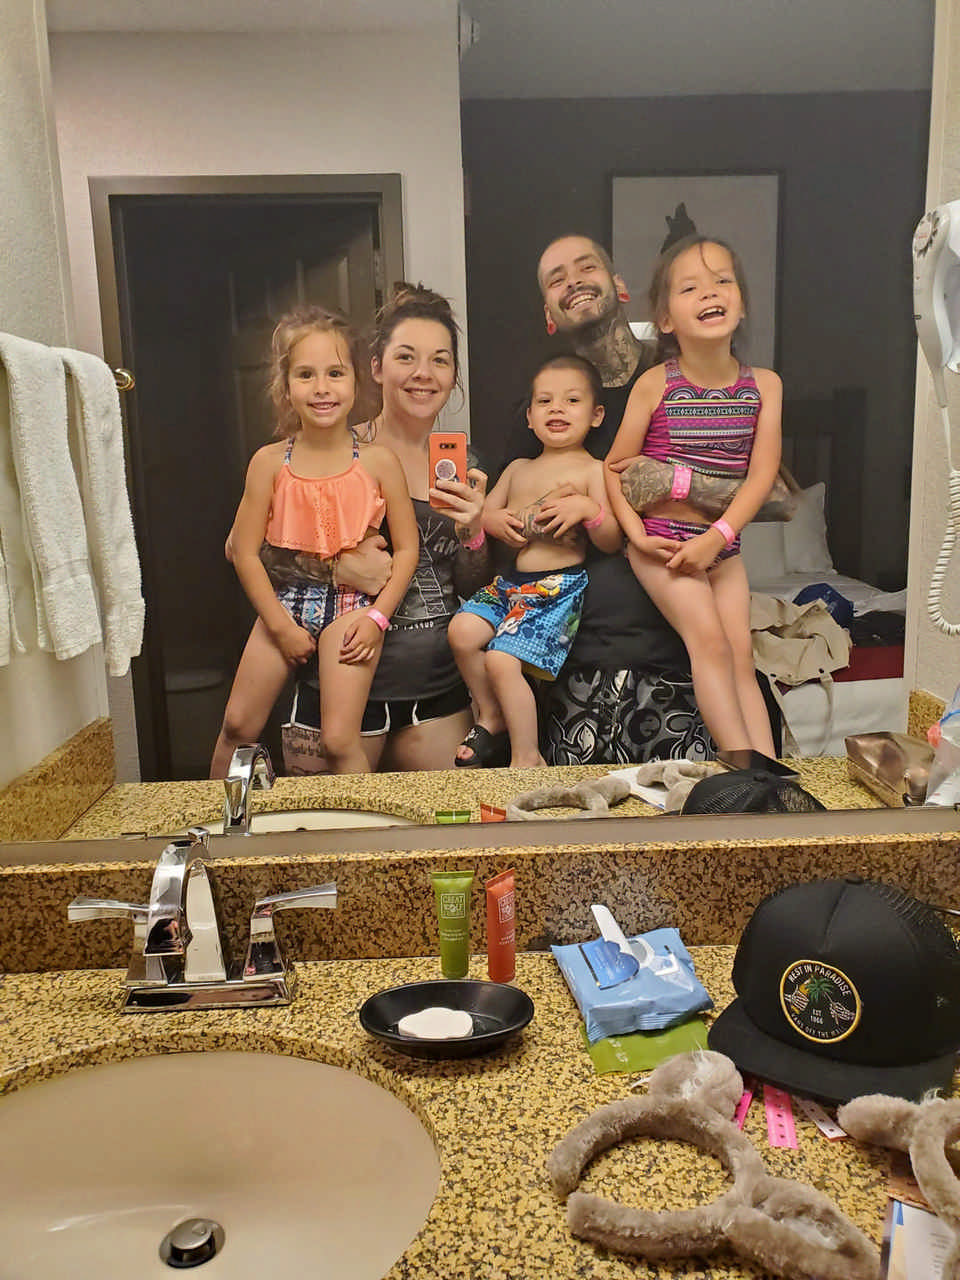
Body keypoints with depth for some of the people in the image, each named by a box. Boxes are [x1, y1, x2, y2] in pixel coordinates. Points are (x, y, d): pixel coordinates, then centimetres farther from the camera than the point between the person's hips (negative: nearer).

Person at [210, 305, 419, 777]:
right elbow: (244, 552, -3)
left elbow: (406, 548, -3)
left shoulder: (378, 462, -7)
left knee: (339, 741, -8)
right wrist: (281, 623, -7)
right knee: (238, 726, 9)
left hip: (352, 607, -2)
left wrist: (378, 615, -11)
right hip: (284, 601, 3)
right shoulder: (270, 463, -5)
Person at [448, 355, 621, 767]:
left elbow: (612, 542, -3)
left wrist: (588, 509, -21)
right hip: (510, 582, 6)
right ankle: (491, 718, 6)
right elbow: (484, 512, 22)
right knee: (462, 631, -17)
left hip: (559, 586, -6)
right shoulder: (518, 468, 20)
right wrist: (493, 520, -2)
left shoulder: (592, 470, 2)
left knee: (501, 659, -21)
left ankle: (526, 757, -5)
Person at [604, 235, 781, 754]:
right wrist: (637, 534, -16)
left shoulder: (764, 384, 0)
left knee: (740, 652, -3)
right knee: (709, 638, -18)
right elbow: (615, 466, -4)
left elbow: (761, 474, -5)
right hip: (661, 541, -3)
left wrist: (717, 537, -16)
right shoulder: (655, 385, -8)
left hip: (722, 543, 3)